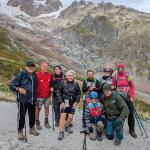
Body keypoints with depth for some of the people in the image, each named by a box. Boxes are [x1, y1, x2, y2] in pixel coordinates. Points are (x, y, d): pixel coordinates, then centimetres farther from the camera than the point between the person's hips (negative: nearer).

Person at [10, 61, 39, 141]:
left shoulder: (34, 75, 8)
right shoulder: (21, 74, -10)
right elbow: (12, 85, -10)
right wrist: (19, 89, -29)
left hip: (32, 99, 6)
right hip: (23, 99, -5)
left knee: (32, 114, 15)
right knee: (21, 115, 2)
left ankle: (32, 128, 34)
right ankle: (20, 131, 18)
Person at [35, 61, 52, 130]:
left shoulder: (50, 75, -2)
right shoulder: (37, 75, -18)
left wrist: (50, 89, 8)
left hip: (47, 95, 5)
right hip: (39, 95, -5)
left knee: (47, 107, 14)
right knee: (38, 109, 7)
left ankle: (46, 121, 31)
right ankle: (37, 123, 23)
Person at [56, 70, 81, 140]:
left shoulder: (76, 84, 0)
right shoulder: (63, 82, -5)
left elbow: (78, 93, 9)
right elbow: (58, 92, -1)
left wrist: (76, 102, 0)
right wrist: (61, 101, -7)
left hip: (72, 103, 2)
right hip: (64, 102, -2)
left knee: (70, 117, 0)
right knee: (63, 116, -11)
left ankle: (67, 127, 29)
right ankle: (61, 132, 1)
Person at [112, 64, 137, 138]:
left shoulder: (128, 77, 3)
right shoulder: (115, 77, 2)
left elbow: (132, 87, 3)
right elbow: (113, 87, 3)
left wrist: (132, 96, -5)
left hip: (128, 98, 1)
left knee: (130, 114, 5)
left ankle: (131, 130, 18)